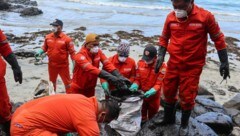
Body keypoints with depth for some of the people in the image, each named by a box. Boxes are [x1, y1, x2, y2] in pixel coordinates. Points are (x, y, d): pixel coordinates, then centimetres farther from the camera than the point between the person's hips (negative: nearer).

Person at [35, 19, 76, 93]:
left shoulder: (66, 39, -15)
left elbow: (72, 52, -12)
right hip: (51, 65, 5)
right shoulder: (48, 37, -2)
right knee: (52, 82, 23)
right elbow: (44, 47, 11)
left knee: (67, 83, 5)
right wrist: (40, 52, -10)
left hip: (63, 66, -4)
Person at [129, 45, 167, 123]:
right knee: (141, 116, 21)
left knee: (152, 117, 19)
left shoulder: (162, 66, -19)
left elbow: (159, 84, -18)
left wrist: (151, 91, -32)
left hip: (154, 96, -2)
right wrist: (135, 86, -20)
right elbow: (137, 79, -1)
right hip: (141, 95, 3)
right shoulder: (140, 63, -7)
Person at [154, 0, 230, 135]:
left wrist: (224, 62, -3)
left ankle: (184, 124, 30)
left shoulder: (206, 16, -14)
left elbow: (218, 39, -4)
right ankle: (168, 118, 39)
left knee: (187, 97, 4)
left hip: (193, 66, -3)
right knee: (168, 92, 14)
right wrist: (161, 55, 1)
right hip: (173, 63, 4)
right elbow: (164, 37, 10)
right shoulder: (171, 17, -5)